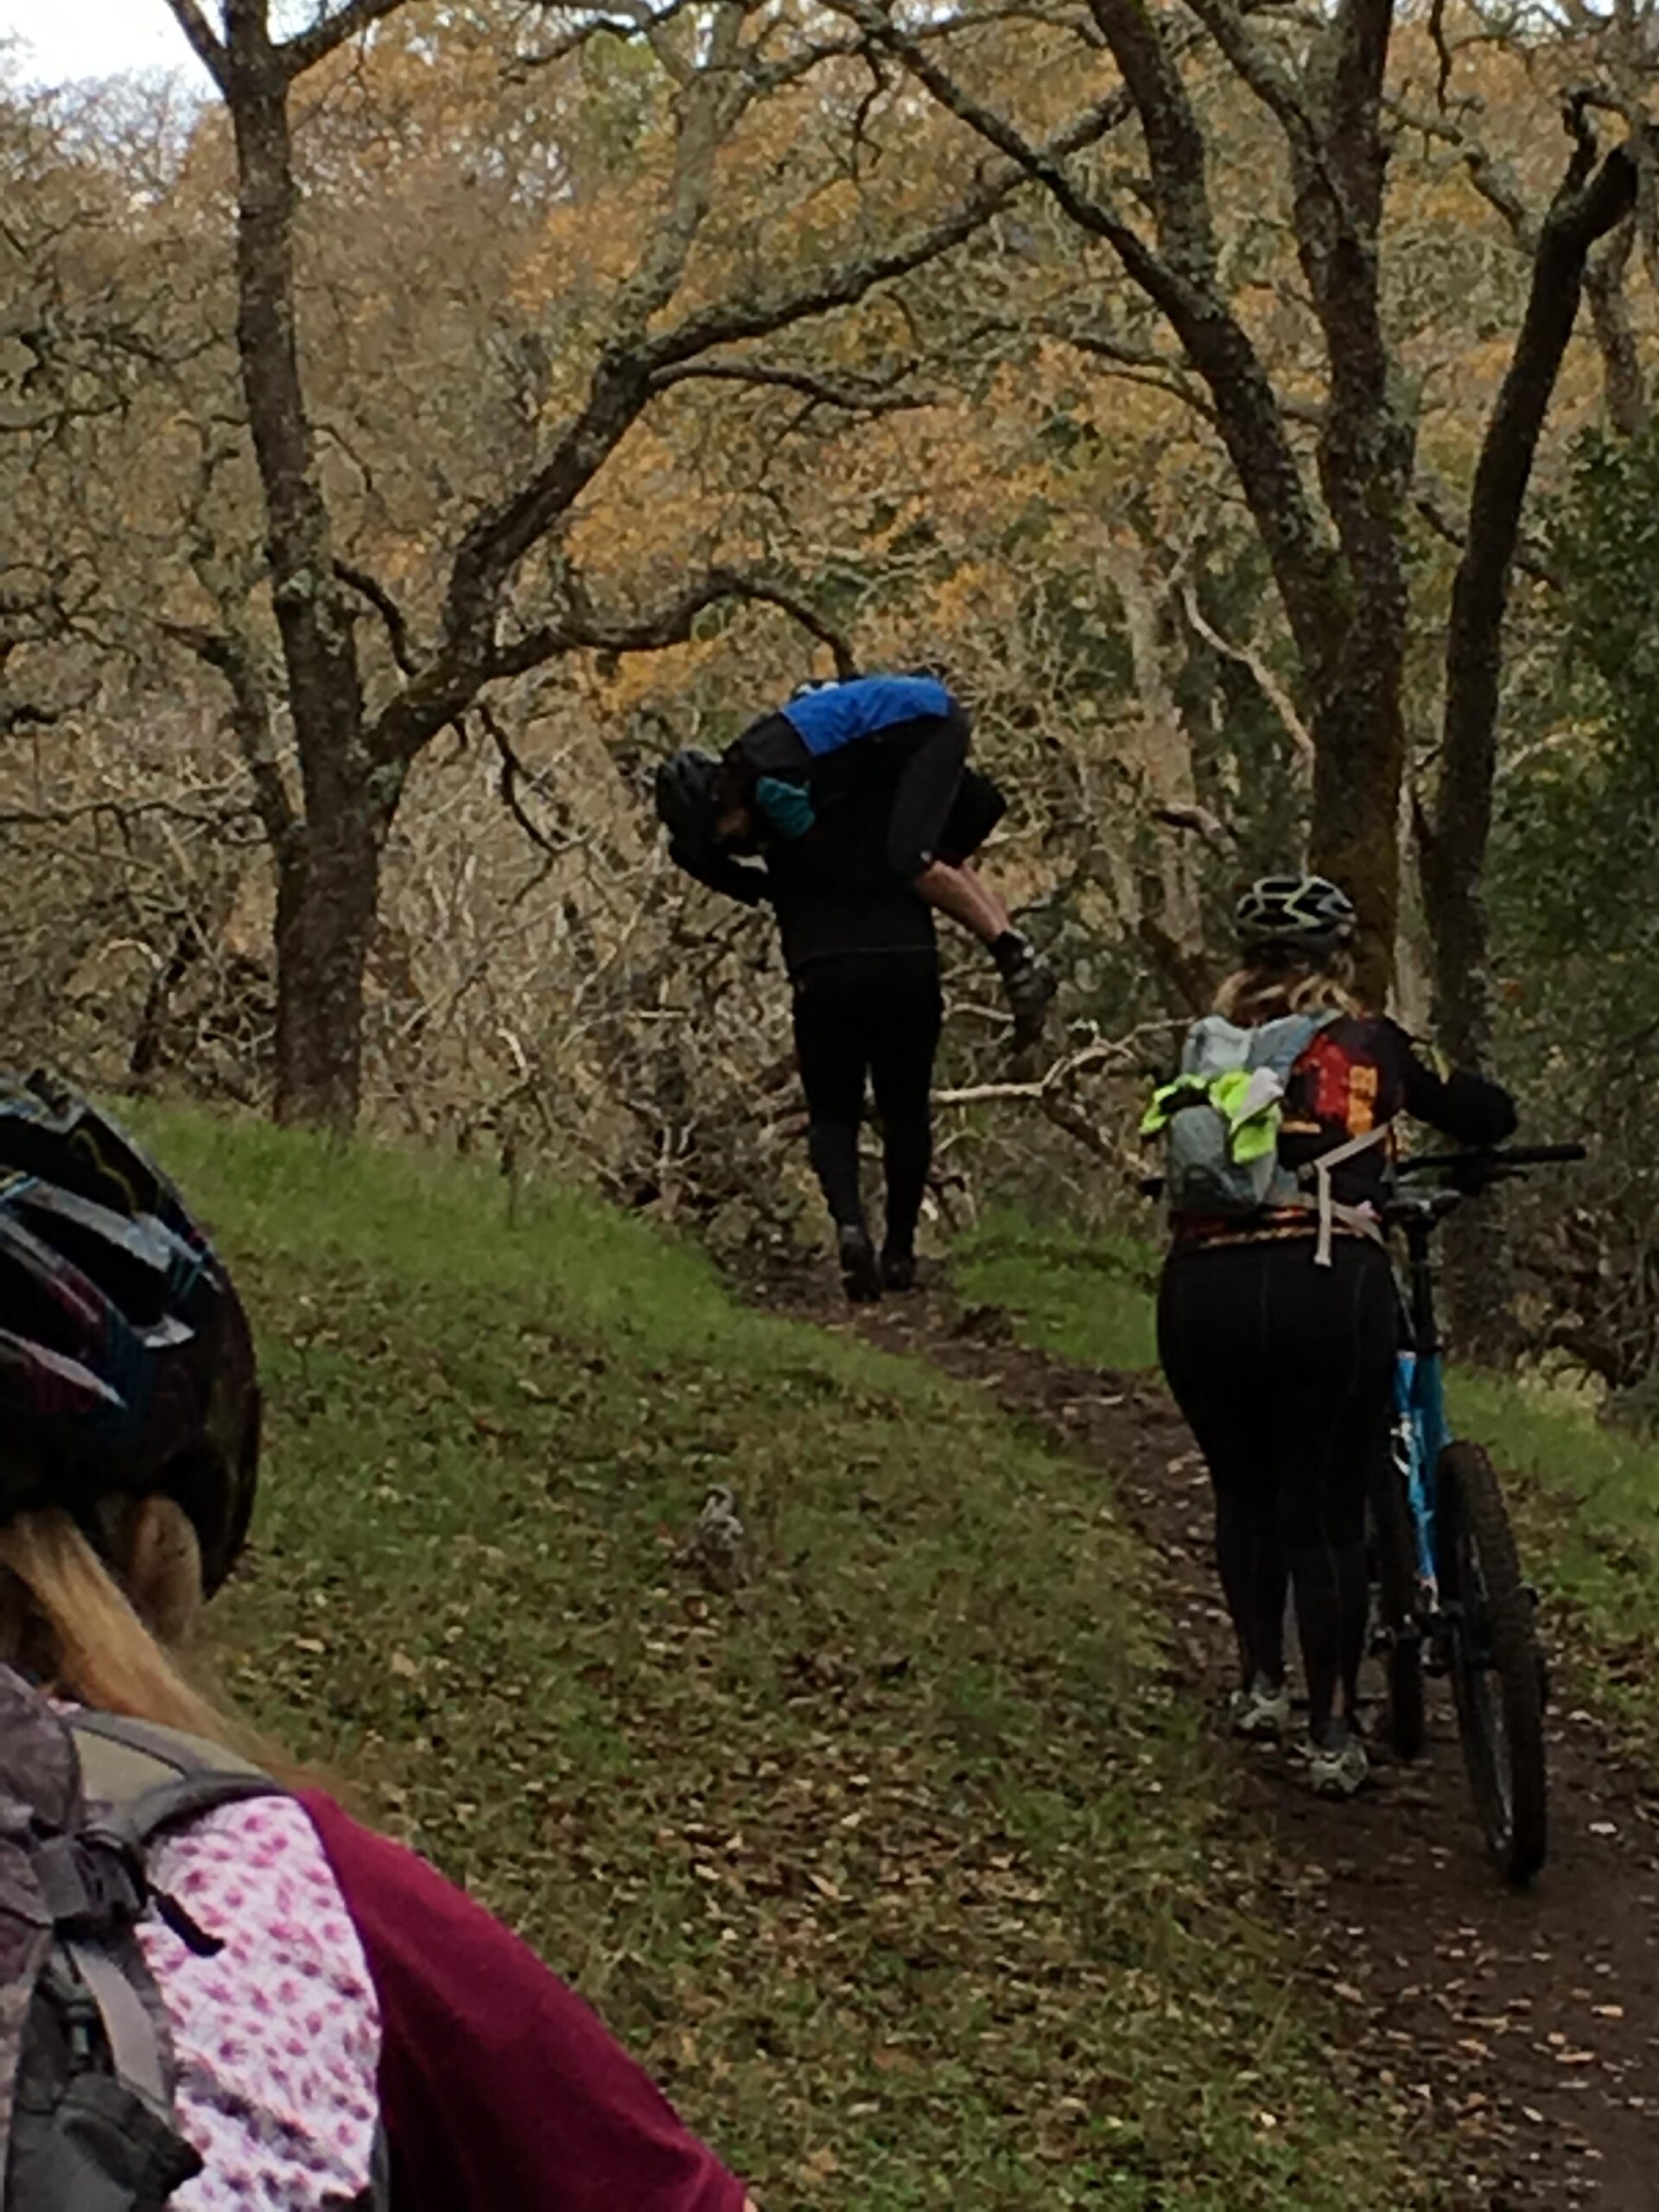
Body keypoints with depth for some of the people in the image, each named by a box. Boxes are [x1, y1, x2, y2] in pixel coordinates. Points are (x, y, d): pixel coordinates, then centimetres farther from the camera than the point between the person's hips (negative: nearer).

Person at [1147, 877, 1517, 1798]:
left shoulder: (1205, 1052, 17)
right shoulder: (1372, 1046, 12)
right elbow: (1490, 1117, 19)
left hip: (1204, 1293, 3)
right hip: (1329, 1288, -2)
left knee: (1244, 1491, 24)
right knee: (1328, 1513, 5)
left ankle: (1260, 1681, 29)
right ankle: (1333, 1734, 5)